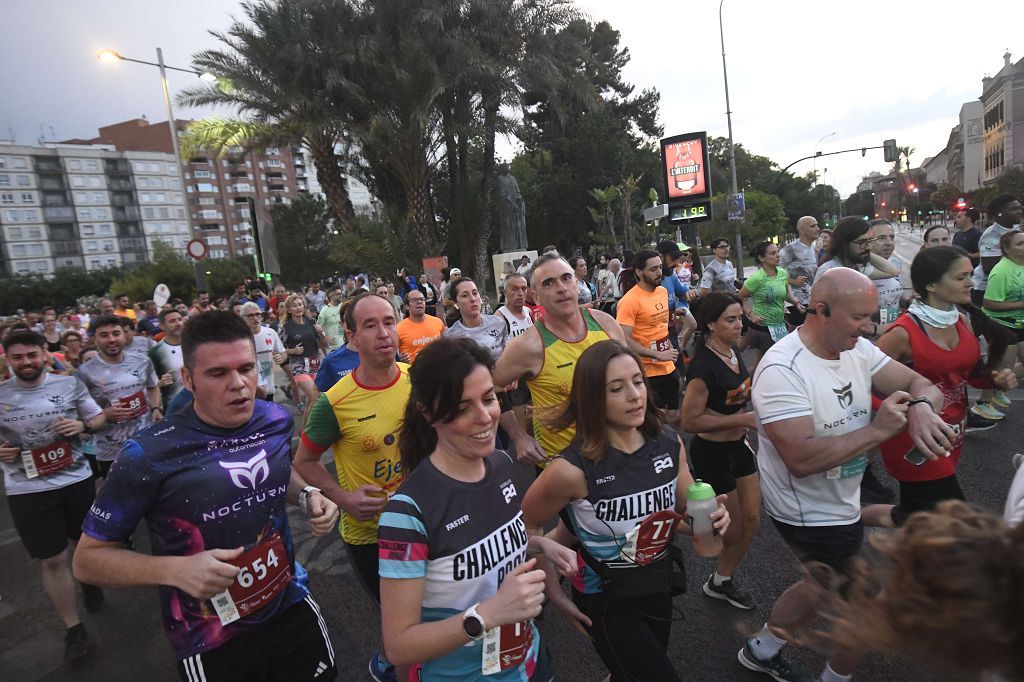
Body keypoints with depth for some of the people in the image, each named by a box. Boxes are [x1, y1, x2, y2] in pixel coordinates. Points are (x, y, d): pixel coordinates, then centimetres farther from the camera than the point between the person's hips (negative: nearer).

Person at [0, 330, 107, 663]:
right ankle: (74, 630, 20)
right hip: (28, 490, -1)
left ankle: (90, 582, 53)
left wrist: (82, 425, -15)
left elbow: (100, 417, 6)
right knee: (52, 560, 6)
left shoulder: (69, 384, -3)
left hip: (77, 480, 1)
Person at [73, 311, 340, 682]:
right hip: (211, 641, -4)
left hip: (291, 605, 4)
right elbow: (88, 558, -11)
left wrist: (307, 495, -7)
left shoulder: (278, 420, -8)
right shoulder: (149, 454, -22)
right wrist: (175, 570, -27)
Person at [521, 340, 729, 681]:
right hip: (607, 602, -5)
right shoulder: (573, 469, -30)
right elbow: (527, 528, -15)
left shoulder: (669, 443, -13)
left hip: (659, 588, 5)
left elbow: (687, 514, 3)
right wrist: (555, 594, -10)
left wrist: (711, 518, -18)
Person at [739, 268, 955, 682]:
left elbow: (922, 383, -3)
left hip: (841, 504, 9)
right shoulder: (782, 370, -30)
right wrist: (879, 430, -29)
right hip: (810, 515, -9)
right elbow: (802, 458, -36)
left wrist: (920, 408, -26)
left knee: (826, 589, 28)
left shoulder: (857, 349, -4)